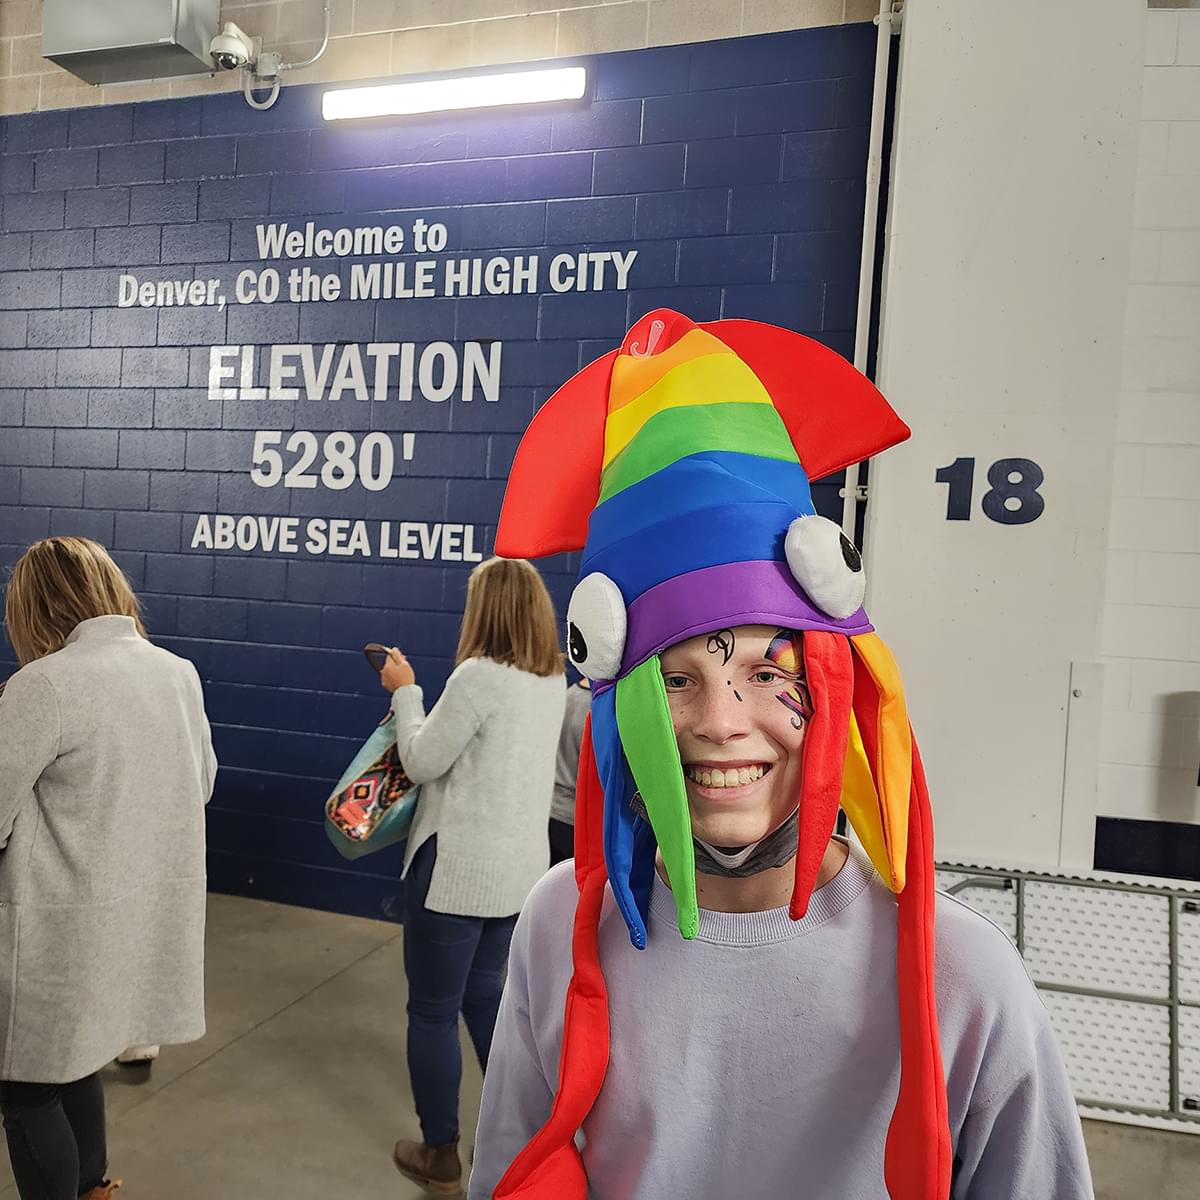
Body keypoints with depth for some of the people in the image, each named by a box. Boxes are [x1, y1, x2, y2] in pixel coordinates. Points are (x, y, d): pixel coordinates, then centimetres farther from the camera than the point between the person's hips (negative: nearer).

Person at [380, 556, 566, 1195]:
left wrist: (404, 691, 0)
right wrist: (422, 697, 12)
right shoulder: (553, 680, 4)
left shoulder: (479, 675, -21)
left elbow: (421, 761, -13)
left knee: (432, 1011, 9)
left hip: (458, 869, -8)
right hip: (519, 867, 8)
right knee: (483, 993, 26)